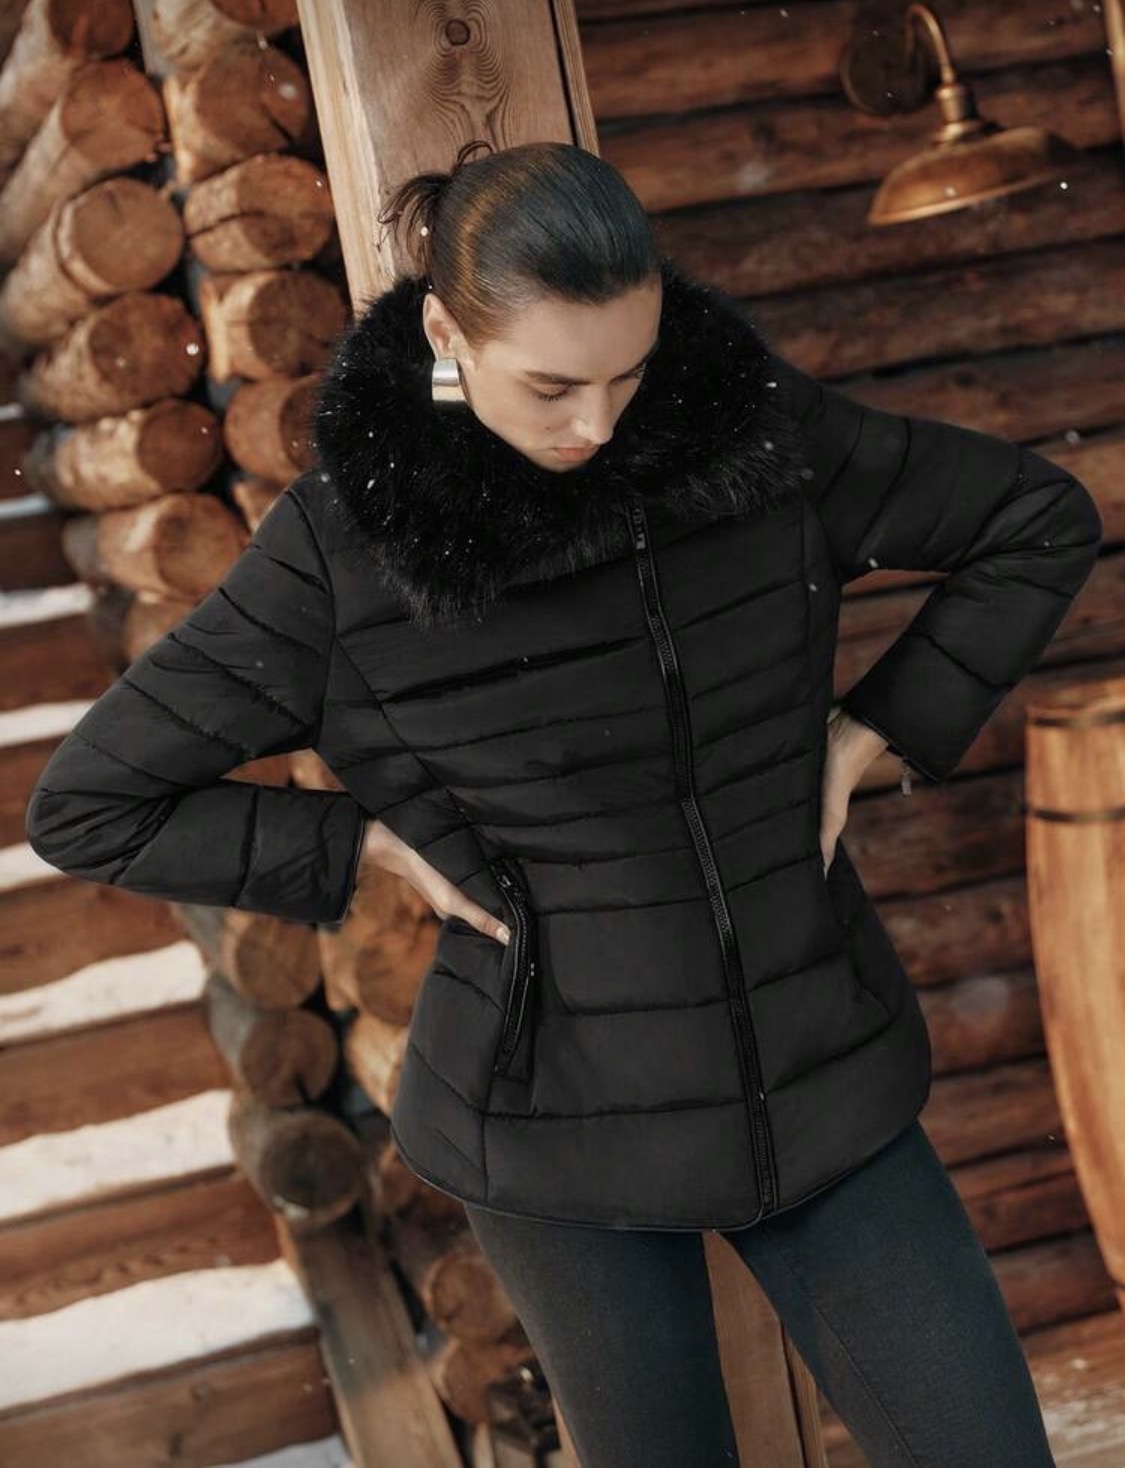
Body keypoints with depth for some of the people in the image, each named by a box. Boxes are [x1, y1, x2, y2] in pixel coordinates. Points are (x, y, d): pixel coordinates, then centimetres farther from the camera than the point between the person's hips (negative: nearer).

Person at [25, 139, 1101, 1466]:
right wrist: (377, 844, -11)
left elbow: (1044, 523, 4)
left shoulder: (753, 427, -9)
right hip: (561, 1112, -2)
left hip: (816, 1087, 2)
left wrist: (873, 729, -4)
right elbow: (86, 805, -9)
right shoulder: (343, 543, -15)